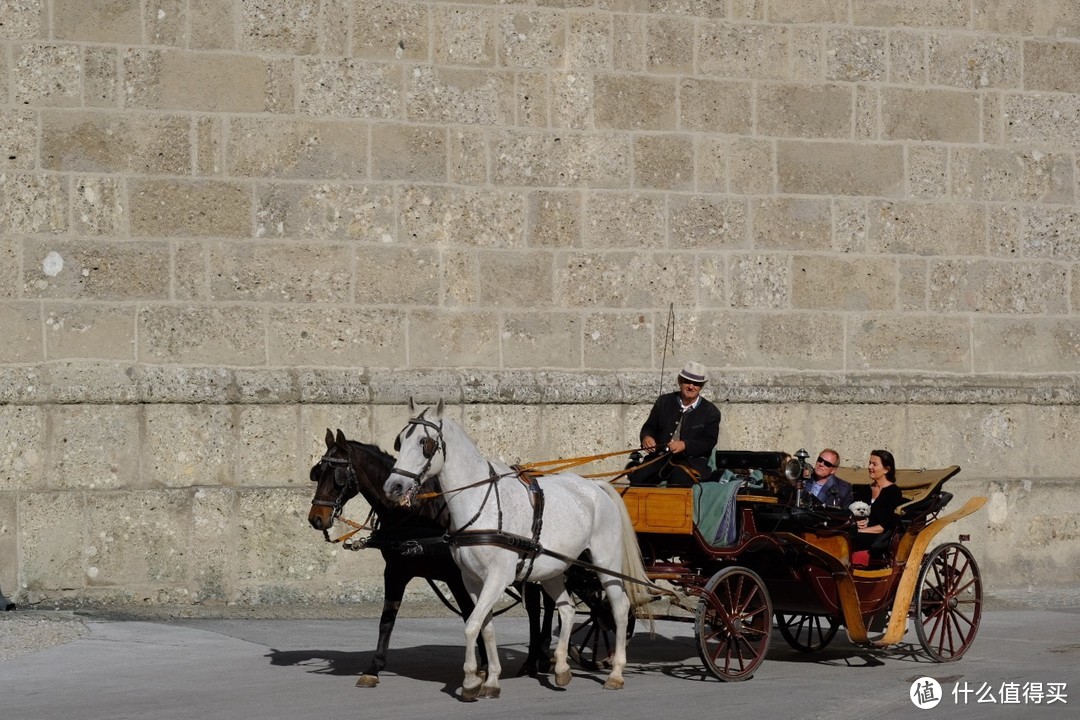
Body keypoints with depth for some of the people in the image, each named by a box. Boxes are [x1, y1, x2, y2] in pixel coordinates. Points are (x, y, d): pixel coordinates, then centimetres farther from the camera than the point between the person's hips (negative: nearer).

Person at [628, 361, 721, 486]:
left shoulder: (711, 412, 5)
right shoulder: (664, 401, 15)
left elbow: (709, 442, -5)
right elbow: (649, 427, 17)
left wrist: (684, 445, -23)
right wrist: (646, 437, -9)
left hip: (691, 461, -3)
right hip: (660, 457, 3)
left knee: (679, 481, -37)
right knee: (637, 477, -25)